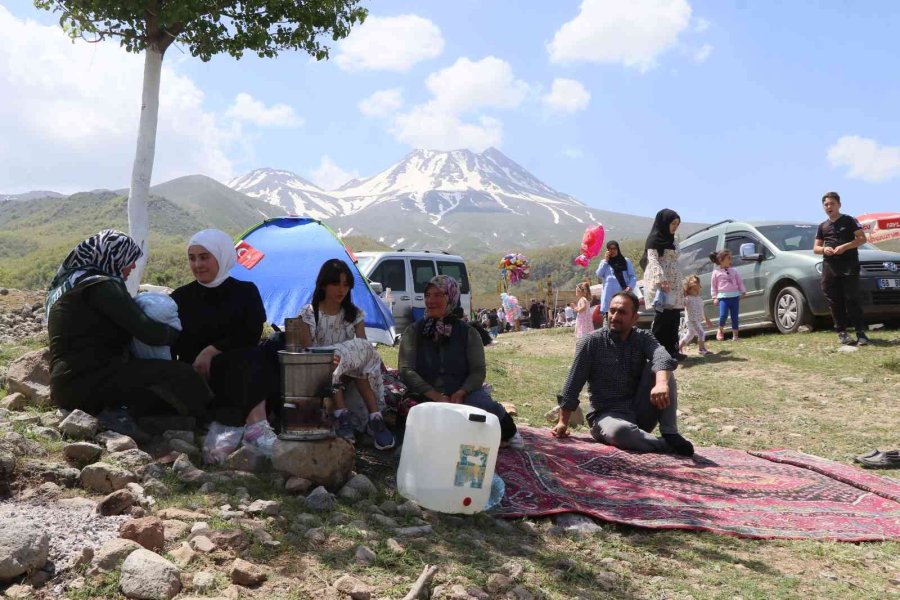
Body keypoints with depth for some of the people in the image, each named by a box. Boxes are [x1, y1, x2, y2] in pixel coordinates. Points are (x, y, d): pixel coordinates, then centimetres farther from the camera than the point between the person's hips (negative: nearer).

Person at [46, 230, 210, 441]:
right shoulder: (101, 285, -14)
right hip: (85, 384, -11)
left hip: (68, 386, 11)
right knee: (176, 374, -15)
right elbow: (147, 332, -17)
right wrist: (179, 334, 2)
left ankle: (113, 412, -4)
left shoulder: (70, 282, 18)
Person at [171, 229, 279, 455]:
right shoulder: (181, 298, 10)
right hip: (196, 377, -1)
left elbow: (251, 335, -6)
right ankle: (255, 424, -45)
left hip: (242, 373, 1)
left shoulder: (246, 292, 8)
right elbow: (170, 346, 7)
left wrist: (212, 351, -13)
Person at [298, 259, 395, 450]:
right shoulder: (309, 313, 1)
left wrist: (375, 361, -20)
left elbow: (364, 347, 2)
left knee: (363, 352, -29)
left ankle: (375, 417, -36)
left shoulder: (355, 314, 10)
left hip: (352, 373, 2)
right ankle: (342, 415, -44)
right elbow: (306, 351, -8)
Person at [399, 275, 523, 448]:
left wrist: (460, 393, -22)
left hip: (463, 393, 0)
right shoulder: (414, 331, 5)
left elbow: (478, 371, -1)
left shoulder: (467, 333, 6)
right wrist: (436, 396, -19)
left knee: (482, 402, -34)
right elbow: (406, 370, -4)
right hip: (427, 397, 0)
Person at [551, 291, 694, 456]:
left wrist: (662, 383, -44)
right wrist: (563, 422, -5)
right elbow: (573, 384, -3)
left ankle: (670, 433, -17)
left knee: (656, 368, -18)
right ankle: (670, 446, -19)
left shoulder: (643, 339, 1)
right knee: (620, 431, -40)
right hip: (607, 414, -3)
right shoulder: (591, 342, -4)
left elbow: (662, 357, -22)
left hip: (641, 414, 3)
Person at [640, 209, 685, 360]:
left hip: (673, 283, 9)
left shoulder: (670, 239, 22)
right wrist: (661, 279, -29)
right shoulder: (654, 238, -4)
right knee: (664, 314, -14)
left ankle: (672, 350, 7)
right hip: (660, 282, -9)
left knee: (674, 316, 4)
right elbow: (652, 259, -16)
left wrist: (680, 285, 23)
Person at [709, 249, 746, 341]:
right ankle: (720, 331, 8)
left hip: (735, 297, 3)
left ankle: (735, 335, 12)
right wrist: (714, 297, -1)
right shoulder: (716, 272, 2)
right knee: (723, 315, -18)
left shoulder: (734, 271, 11)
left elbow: (740, 282, 14)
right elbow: (713, 286, 4)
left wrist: (743, 292, 4)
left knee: (735, 317, 4)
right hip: (723, 297, -3)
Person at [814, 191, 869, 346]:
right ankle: (841, 331, 6)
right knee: (834, 301, 0)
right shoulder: (822, 226, 18)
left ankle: (860, 331, -4)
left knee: (852, 299, -8)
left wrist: (845, 246, -15)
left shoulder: (849, 221, 5)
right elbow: (815, 248, 20)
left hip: (849, 265, -4)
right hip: (829, 267, 4)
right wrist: (823, 249, -4)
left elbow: (862, 238, -1)